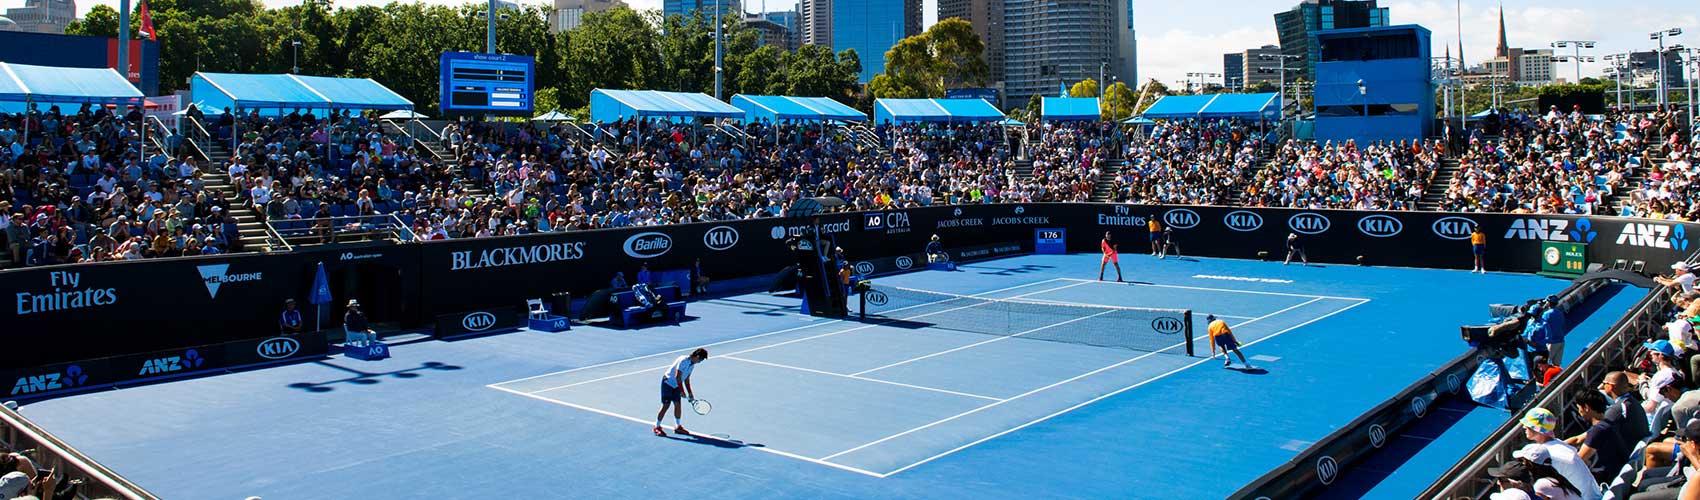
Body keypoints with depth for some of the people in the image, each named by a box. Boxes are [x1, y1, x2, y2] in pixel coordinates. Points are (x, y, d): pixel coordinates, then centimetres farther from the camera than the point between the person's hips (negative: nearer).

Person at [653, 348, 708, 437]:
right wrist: (682, 391, -21)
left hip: (676, 385, 8)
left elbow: (686, 379, 10)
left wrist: (690, 393, 7)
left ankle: (678, 427, 18)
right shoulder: (683, 361, -25)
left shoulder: (692, 365, 3)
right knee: (666, 405, -6)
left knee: (678, 405, 6)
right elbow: (678, 377, -25)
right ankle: (657, 427, 5)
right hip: (668, 382, -8)